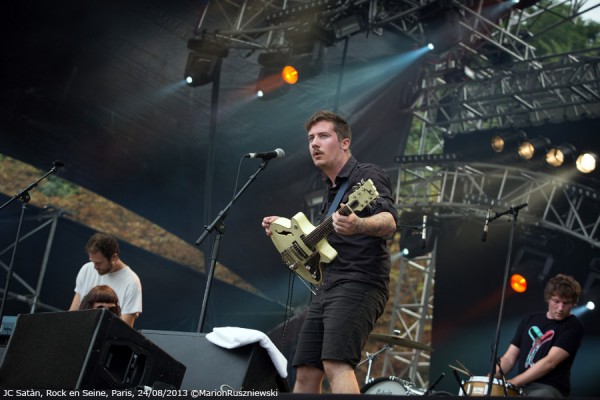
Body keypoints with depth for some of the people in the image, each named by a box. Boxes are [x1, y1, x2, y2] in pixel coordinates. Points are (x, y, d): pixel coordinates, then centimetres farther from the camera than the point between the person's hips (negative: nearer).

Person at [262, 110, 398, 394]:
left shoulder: (367, 175, -5)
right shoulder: (331, 188, 22)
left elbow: (389, 221, -23)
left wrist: (358, 226, -45)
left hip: (360, 284, -10)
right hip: (329, 287, 10)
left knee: (336, 365, -25)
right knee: (305, 373, 7)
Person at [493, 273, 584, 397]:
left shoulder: (573, 326, -1)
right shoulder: (530, 320, 16)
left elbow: (550, 362, -12)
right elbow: (509, 358, 14)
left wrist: (513, 382, -16)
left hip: (550, 389, -5)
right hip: (521, 387, 5)